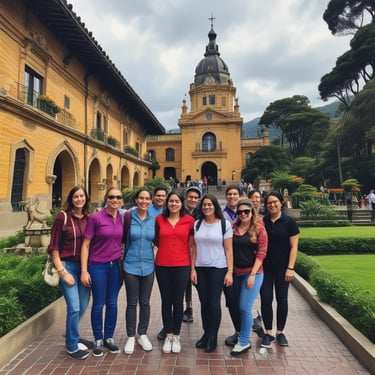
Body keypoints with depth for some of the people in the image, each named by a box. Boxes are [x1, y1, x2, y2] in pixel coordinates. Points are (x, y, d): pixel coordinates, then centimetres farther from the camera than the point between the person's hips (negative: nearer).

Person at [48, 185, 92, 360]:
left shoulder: (88, 218, 2)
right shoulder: (62, 217, -10)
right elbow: (53, 247, -9)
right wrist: (62, 271, -12)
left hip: (84, 266, 5)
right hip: (68, 266, -5)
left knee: (83, 306, 16)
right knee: (74, 307, -3)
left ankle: (71, 335, 42)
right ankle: (72, 346, 21)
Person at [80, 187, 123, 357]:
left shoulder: (122, 218, 0)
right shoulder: (95, 217, -12)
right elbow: (85, 245, -8)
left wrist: (123, 265, 6)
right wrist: (84, 270, -11)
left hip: (115, 266, 4)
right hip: (98, 267, -3)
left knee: (112, 303, 14)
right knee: (98, 304, 10)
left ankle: (109, 338, 33)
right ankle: (98, 340, 30)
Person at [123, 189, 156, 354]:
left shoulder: (154, 219, 1)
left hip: (148, 266, 2)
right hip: (131, 266, -2)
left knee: (145, 302, 13)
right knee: (132, 302, 8)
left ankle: (142, 334, 32)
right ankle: (130, 337, 27)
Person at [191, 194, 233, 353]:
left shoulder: (225, 224, -3)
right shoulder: (197, 224, 5)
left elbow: (228, 249, -4)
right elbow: (194, 248, 6)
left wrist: (230, 271, -8)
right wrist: (192, 269, 2)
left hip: (218, 268, -3)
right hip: (200, 268, 3)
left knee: (214, 303, 3)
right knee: (204, 303, 9)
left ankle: (213, 337, 21)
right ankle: (206, 334, 27)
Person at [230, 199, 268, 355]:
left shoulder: (259, 228, -6)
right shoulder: (233, 227, 2)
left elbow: (261, 252, -9)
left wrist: (253, 274, -12)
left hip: (252, 273, -4)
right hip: (236, 272, 4)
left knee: (244, 307, -4)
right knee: (237, 306, 13)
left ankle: (244, 342, 13)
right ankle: (240, 334, 33)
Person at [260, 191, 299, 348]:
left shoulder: (289, 222, -5)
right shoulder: (262, 221, 1)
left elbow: (294, 247, -5)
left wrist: (290, 268, -11)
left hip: (282, 267, -1)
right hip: (265, 266, 2)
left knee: (282, 299, 10)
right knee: (266, 299, 3)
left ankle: (280, 332, 27)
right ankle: (268, 333, 18)